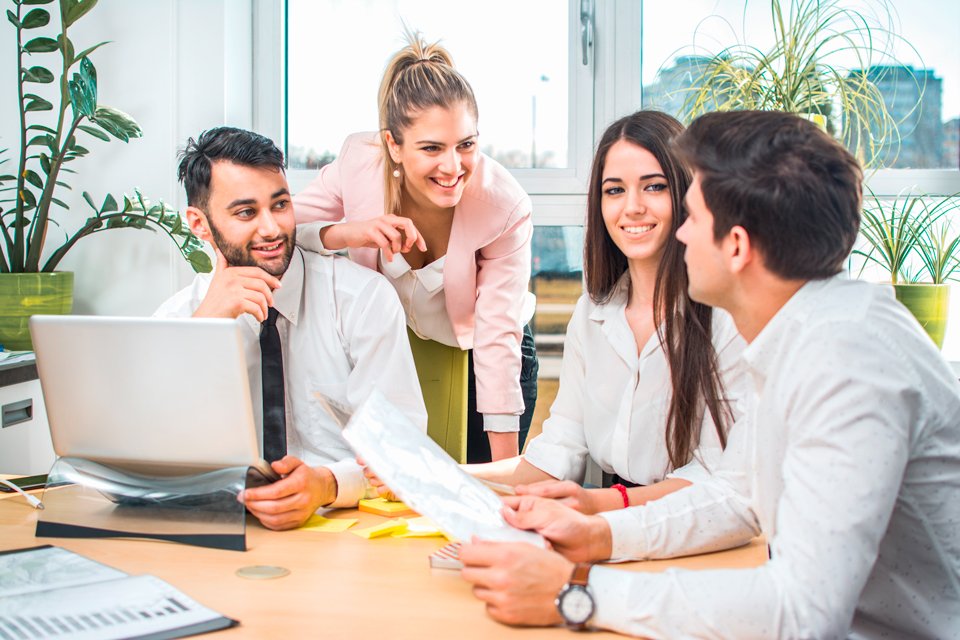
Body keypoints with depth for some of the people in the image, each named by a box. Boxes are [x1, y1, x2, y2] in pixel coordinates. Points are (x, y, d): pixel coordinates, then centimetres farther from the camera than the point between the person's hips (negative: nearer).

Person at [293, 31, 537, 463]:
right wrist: (349, 233, -39)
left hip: (474, 358, -1)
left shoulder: (505, 207, -28)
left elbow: (497, 338, -24)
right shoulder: (359, 161, -24)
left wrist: (506, 473, -23)